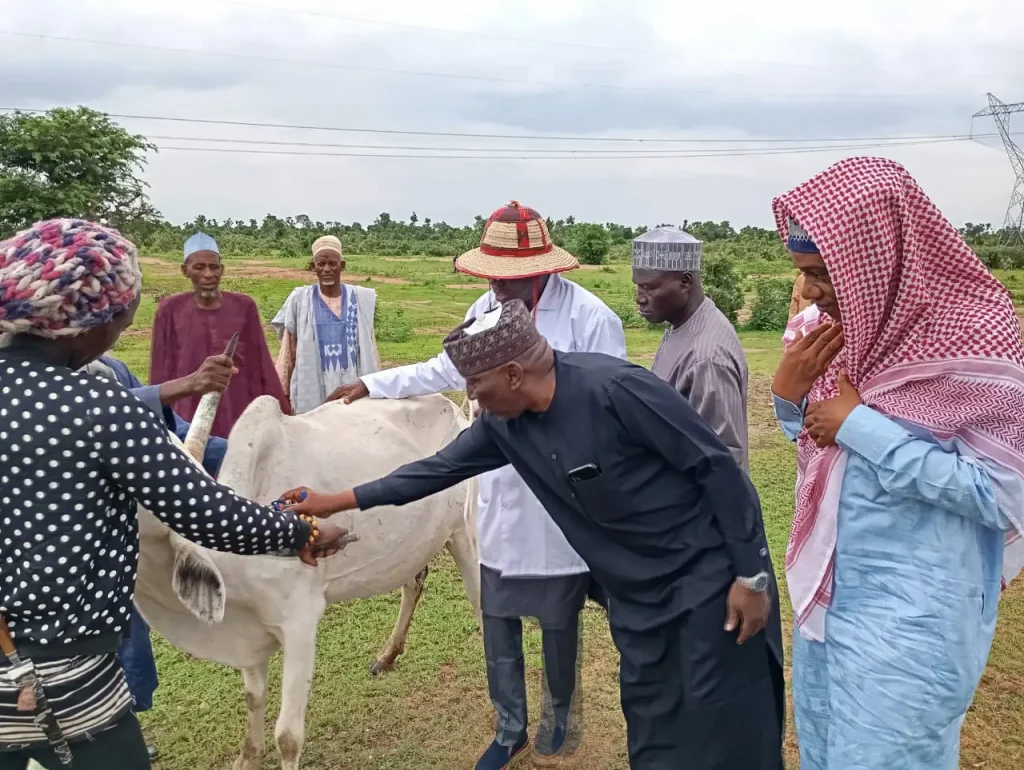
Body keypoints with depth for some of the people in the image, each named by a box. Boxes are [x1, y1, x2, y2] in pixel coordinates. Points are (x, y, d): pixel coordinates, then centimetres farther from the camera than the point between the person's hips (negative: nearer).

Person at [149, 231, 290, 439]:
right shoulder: (171, 310, 0)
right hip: (189, 416, -1)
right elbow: (162, 370, 4)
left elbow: (261, 365, 6)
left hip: (238, 412, 1)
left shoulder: (244, 307, 2)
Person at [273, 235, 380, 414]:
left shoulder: (360, 299, 5)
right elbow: (289, 351, 6)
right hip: (313, 390, -1)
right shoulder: (299, 300, 2)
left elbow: (369, 349, 11)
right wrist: (283, 393, 4)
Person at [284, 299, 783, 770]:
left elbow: (716, 467, -20)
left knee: (724, 725, 3)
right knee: (650, 726, 15)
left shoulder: (614, 389, -26)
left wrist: (750, 575, -17)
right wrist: (336, 502, 12)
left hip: (709, 571, -6)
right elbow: (440, 468, 9)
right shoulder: (503, 425, -4)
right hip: (636, 592, 7)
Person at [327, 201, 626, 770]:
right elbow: (447, 370, 18)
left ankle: (559, 719, 41)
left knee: (558, 619, 14)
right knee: (496, 617, 15)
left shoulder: (591, 318, -16)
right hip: (499, 494, 5)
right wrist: (372, 385, 18)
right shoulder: (484, 309, 2)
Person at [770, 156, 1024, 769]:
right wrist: (789, 395, -9)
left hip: (912, 618, -7)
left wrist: (864, 427, -22)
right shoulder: (843, 330, 2)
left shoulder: (974, 343, -18)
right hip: (827, 595, 7)